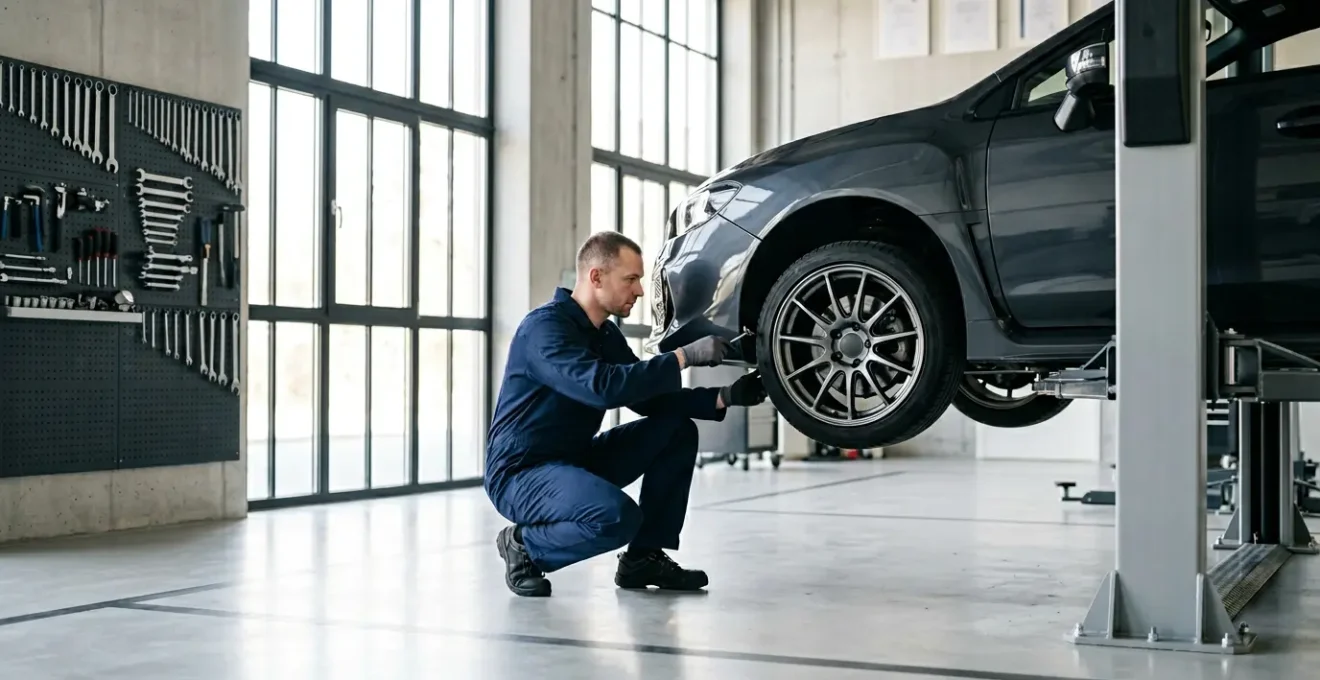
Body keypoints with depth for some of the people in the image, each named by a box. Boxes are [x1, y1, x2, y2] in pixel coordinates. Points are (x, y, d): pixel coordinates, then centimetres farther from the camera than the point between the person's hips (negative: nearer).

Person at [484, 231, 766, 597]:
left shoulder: (606, 334, 8)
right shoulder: (545, 326, -20)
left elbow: (649, 399, 11)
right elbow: (601, 387, -34)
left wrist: (724, 397, -3)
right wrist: (684, 356, -31)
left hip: (575, 460, 9)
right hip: (520, 474, -9)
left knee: (678, 429, 0)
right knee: (618, 515, -34)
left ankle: (644, 557, 4)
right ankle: (525, 546, -6)